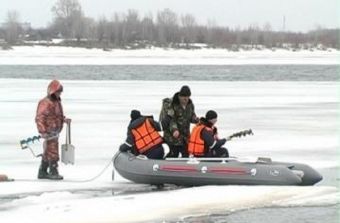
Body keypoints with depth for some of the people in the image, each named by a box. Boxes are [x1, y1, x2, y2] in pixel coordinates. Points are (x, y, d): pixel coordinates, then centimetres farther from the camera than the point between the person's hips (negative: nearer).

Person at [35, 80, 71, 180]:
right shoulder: (46, 103, -16)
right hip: (49, 132, -10)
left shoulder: (57, 102, 15)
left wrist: (64, 119, 6)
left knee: (47, 153, 15)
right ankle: (53, 172, -5)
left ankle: (42, 172, 22)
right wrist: (43, 131, -28)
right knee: (53, 152, -9)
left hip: (55, 131, 10)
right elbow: (40, 118, -21)